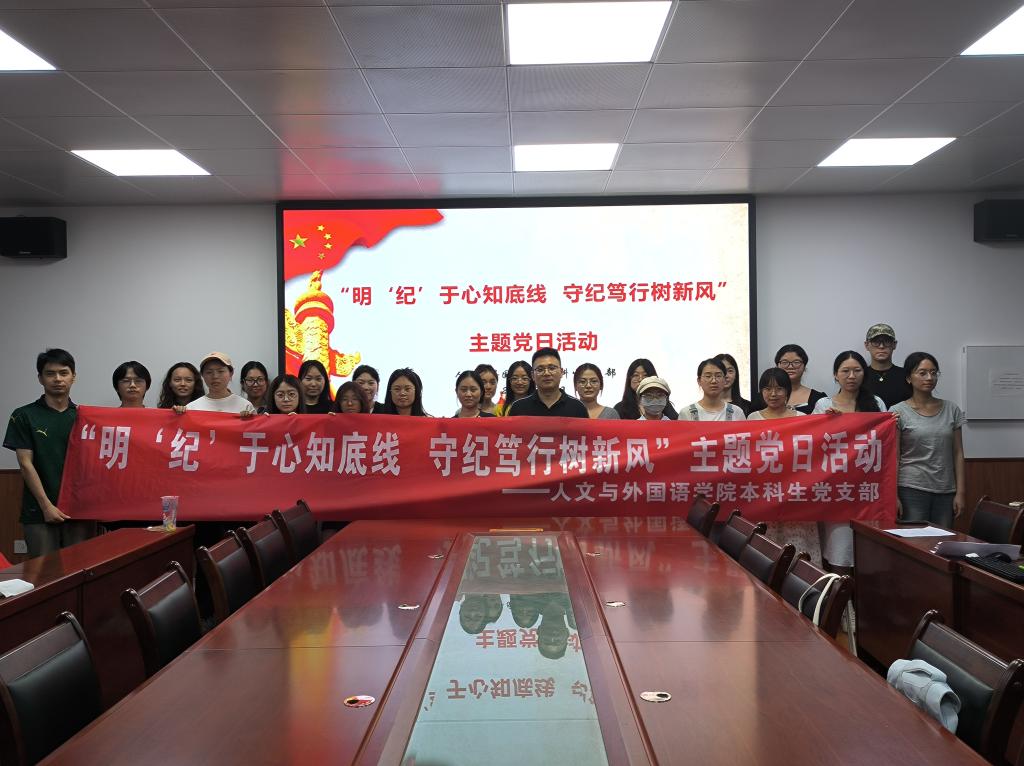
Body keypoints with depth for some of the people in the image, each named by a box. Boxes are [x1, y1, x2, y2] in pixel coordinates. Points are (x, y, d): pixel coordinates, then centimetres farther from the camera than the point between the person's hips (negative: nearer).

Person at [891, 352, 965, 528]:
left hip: (945, 492, 3)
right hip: (912, 491, -3)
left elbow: (958, 454, 9)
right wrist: (893, 497, -8)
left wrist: (960, 492, 3)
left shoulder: (951, 410, 8)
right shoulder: (898, 412, -1)